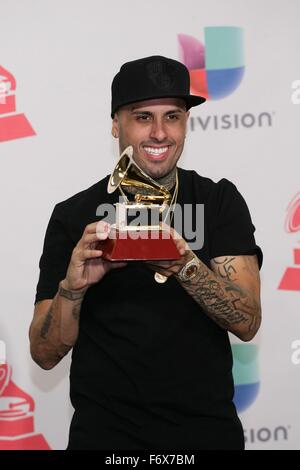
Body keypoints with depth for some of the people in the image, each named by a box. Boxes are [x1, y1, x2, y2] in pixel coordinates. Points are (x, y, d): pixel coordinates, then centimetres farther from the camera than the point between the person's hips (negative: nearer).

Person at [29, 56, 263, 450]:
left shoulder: (220, 201, -1)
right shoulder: (74, 217, -5)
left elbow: (247, 323, -11)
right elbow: (45, 354, -6)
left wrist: (186, 266, -28)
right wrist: (73, 286, -25)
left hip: (208, 428, 1)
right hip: (105, 432, -1)